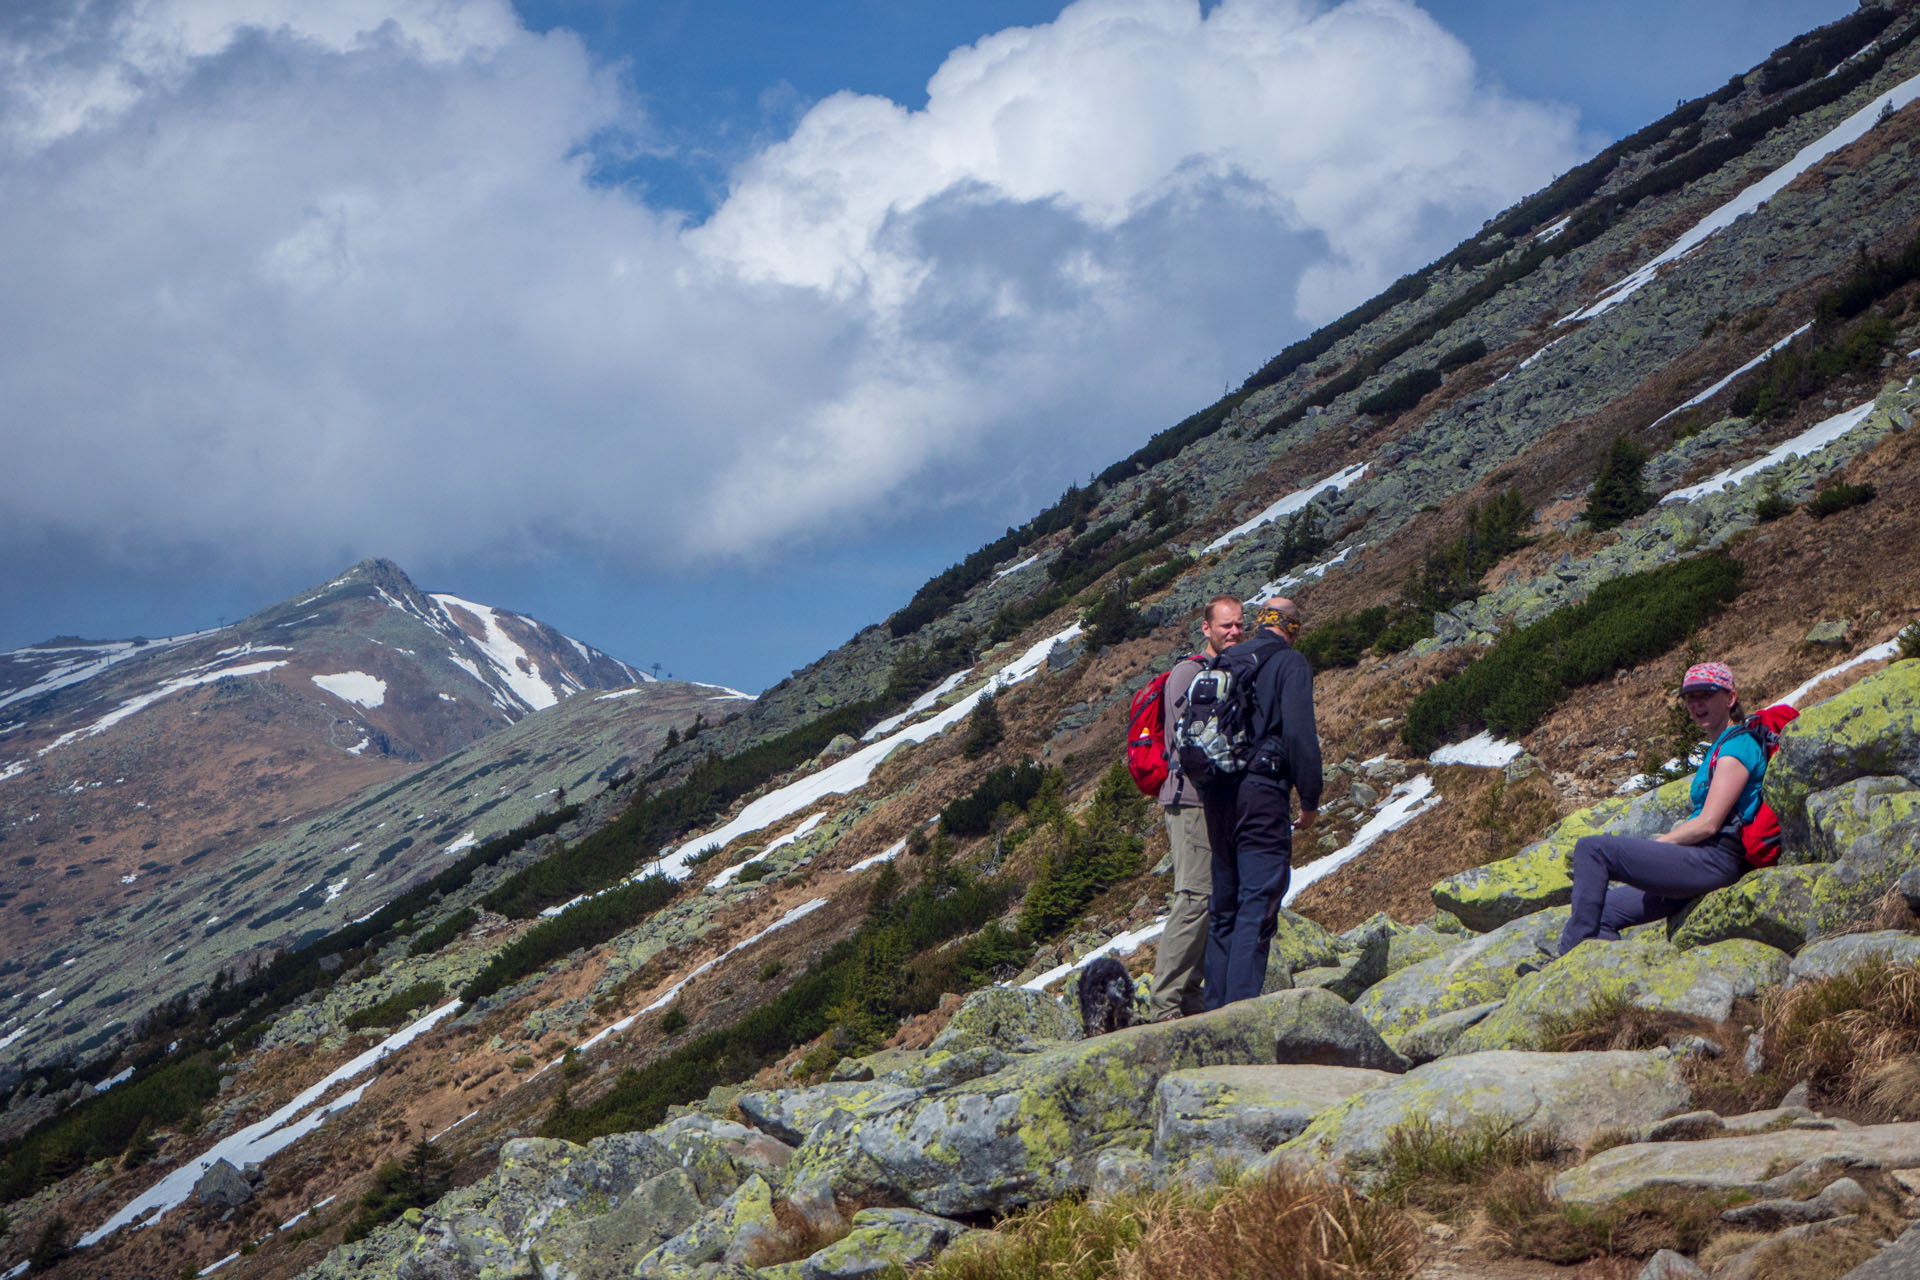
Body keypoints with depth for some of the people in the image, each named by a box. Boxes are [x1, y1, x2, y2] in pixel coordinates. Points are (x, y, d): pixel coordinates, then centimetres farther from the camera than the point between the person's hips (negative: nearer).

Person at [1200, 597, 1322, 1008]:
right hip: (1262, 793, -7)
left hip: (1216, 794, 7)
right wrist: (1310, 801, -6)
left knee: (1223, 906, 13)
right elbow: (1300, 733, -13)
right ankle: (1241, 1006, -15)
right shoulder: (1290, 664, -3)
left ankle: (1216, 1007, 13)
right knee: (1258, 907, -7)